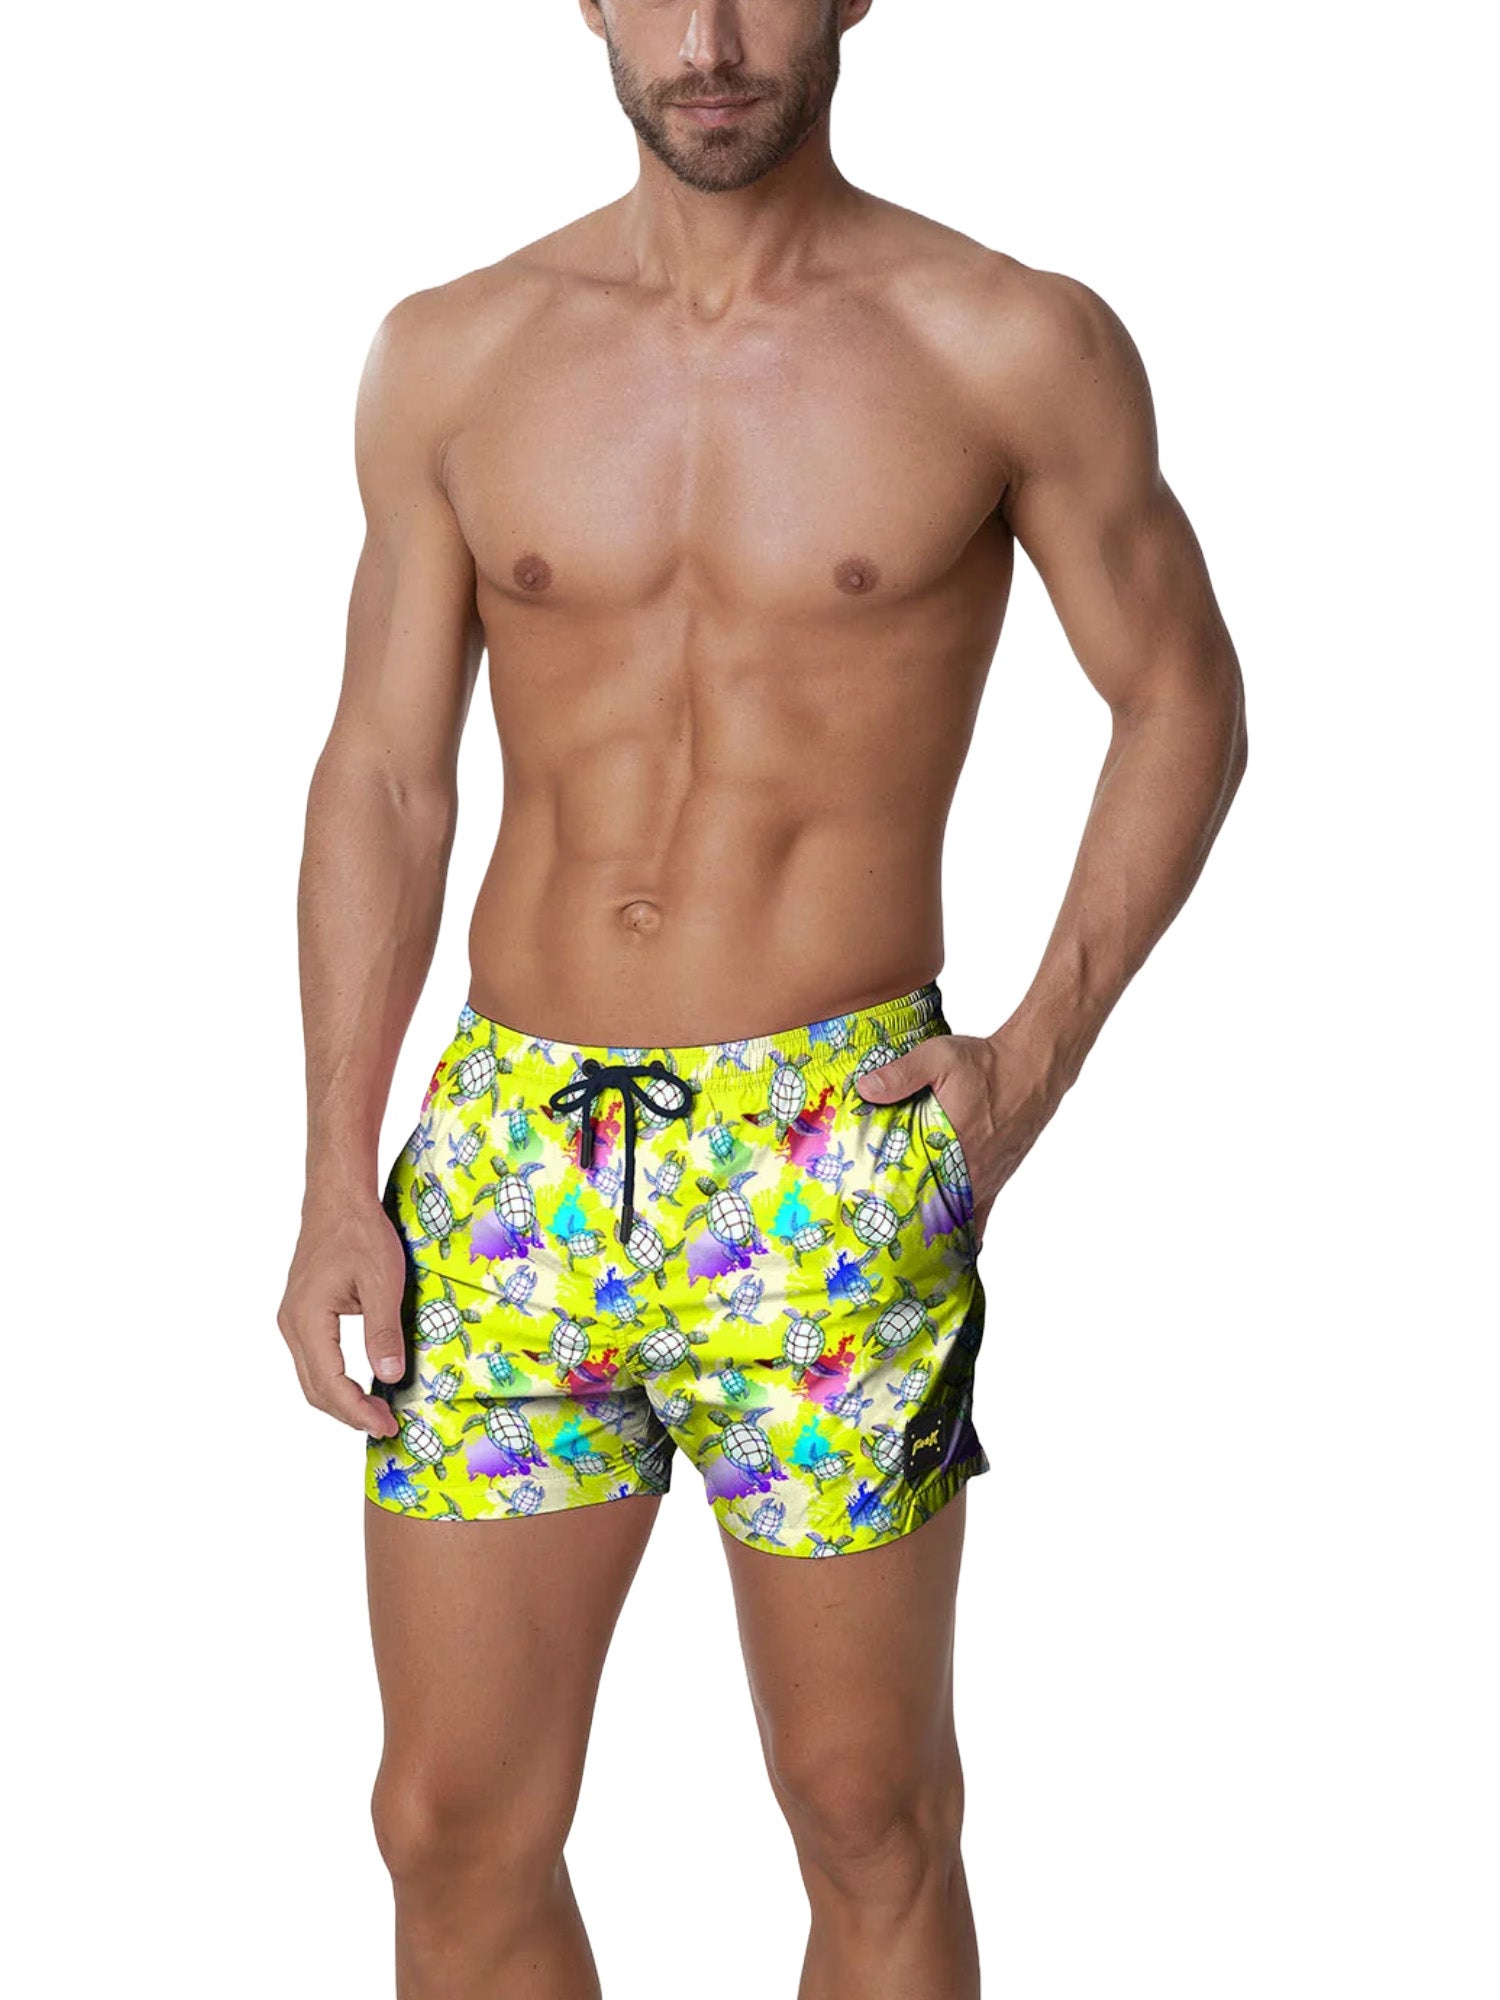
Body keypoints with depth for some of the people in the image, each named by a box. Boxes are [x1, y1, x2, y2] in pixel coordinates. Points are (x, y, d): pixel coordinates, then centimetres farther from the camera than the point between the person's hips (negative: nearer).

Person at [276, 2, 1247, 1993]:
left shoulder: (1015, 350, -3)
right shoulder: (453, 357, 5)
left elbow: (1181, 700, 7)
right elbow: (383, 777, 8)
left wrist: (1038, 1059, -4)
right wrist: (338, 1179, 3)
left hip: (833, 1167, -2)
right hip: (510, 1152, 3)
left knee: (868, 1816, 9)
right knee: (454, 1829, 7)